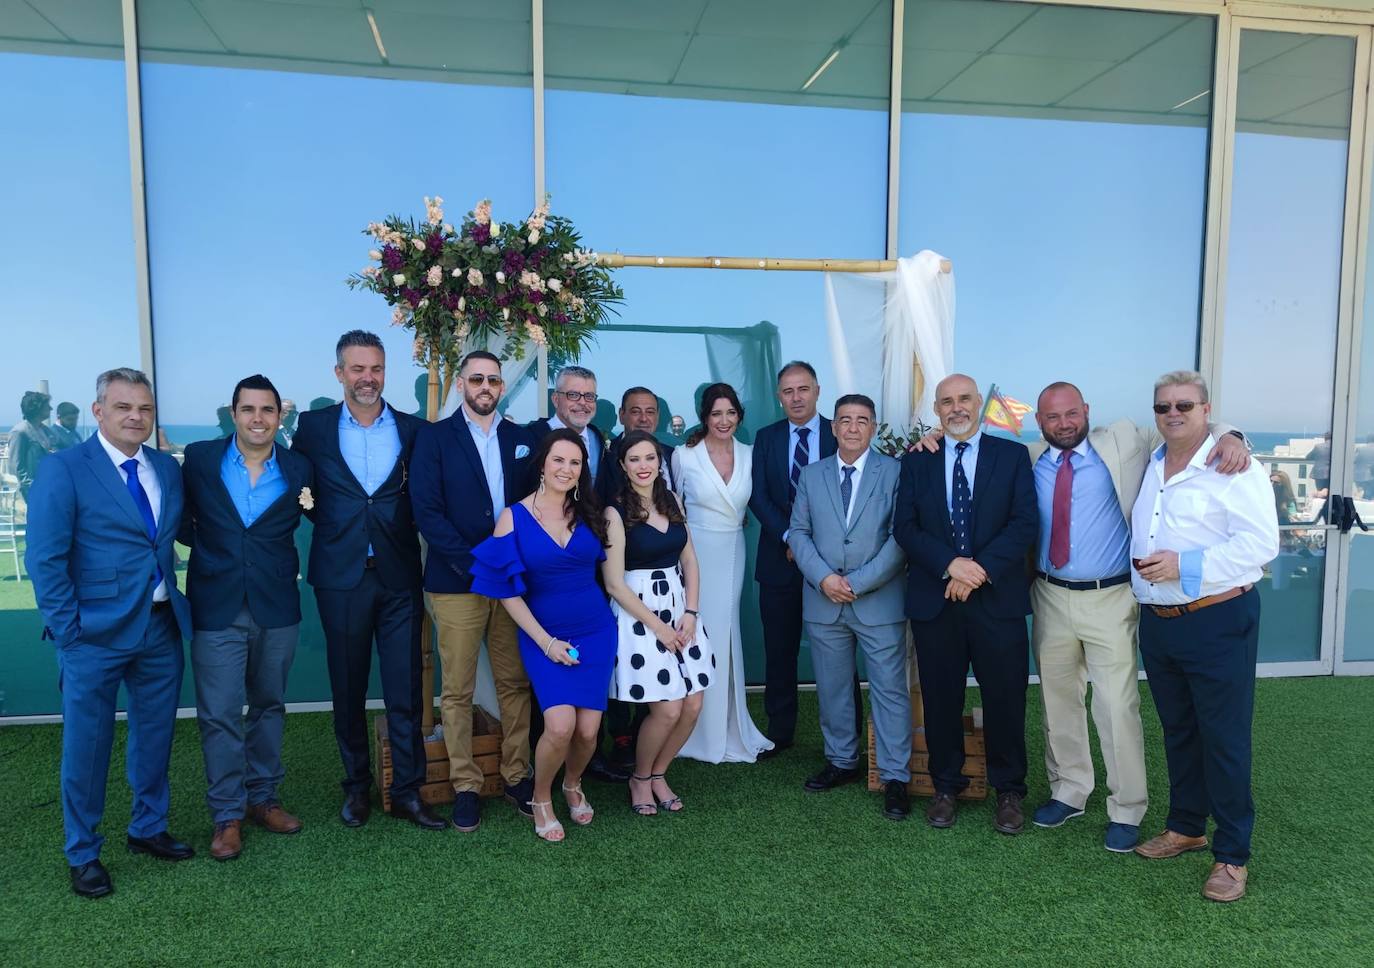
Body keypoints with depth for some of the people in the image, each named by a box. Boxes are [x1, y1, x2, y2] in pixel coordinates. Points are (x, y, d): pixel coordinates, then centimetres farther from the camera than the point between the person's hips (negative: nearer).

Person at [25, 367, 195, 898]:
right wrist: (69, 631, -12)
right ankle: (83, 854, 28)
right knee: (87, 745, 9)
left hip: (162, 628, 5)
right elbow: (45, 559, -10)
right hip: (96, 634, -5)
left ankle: (148, 828, 38)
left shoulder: (168, 469, 6)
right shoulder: (64, 469, -9)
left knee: (156, 736, 17)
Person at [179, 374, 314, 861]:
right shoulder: (200, 458, -1)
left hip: (276, 609, 2)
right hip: (217, 610, -1)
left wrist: (310, 505, -6)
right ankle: (227, 814, 15)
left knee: (269, 706, 14)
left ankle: (262, 797, 29)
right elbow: (182, 518, 7)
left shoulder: (299, 469, 0)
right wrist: (206, 550, -1)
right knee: (219, 715, 1)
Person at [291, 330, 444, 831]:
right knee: (348, 689, 11)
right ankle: (357, 786, 28)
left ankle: (407, 791, 16)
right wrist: (329, 521, 1)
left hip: (399, 577, 0)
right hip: (341, 577, 0)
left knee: (406, 691, 3)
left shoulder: (412, 429, 4)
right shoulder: (314, 427, 4)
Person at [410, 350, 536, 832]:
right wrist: (474, 564, -14)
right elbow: (426, 510, -8)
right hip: (457, 581, -3)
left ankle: (516, 775, 21)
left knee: (516, 682, 8)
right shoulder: (434, 437, 0)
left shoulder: (521, 439, 11)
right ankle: (465, 785, 16)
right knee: (457, 690, 3)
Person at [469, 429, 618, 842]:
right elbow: (508, 591, -7)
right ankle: (541, 799, 13)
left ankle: (573, 785, 32)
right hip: (545, 637, -3)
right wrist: (545, 641, -11)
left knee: (588, 729, -3)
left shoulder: (588, 513, 2)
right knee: (560, 725, -18)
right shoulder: (513, 518, -6)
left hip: (596, 631, 3)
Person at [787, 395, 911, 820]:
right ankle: (841, 762, 30)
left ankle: (895, 777, 12)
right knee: (832, 688, 14)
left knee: (890, 689, 1)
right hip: (823, 601, 3)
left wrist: (859, 582, -14)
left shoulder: (895, 472, -2)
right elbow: (798, 532, 5)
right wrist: (824, 578, -11)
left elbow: (900, 537, -8)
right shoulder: (811, 475, 8)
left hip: (879, 601, -3)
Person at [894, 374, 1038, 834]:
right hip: (933, 600, 1)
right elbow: (904, 527, 0)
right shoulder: (917, 460, 7)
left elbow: (1024, 523, -5)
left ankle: (1008, 791, 24)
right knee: (941, 700, 10)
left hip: (997, 598, -1)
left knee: (1006, 699, 7)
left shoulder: (1012, 455, 4)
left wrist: (981, 568, -15)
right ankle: (945, 787, 26)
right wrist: (950, 564, -14)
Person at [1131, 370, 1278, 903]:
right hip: (1157, 621, 7)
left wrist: (1184, 566, -22)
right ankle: (1186, 826, 33)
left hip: (1218, 622, -6)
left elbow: (1260, 543, -17)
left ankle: (1232, 855, 14)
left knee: (1225, 739, 1)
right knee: (1177, 732, 18)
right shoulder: (1147, 469, 11)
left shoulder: (1234, 469, -10)